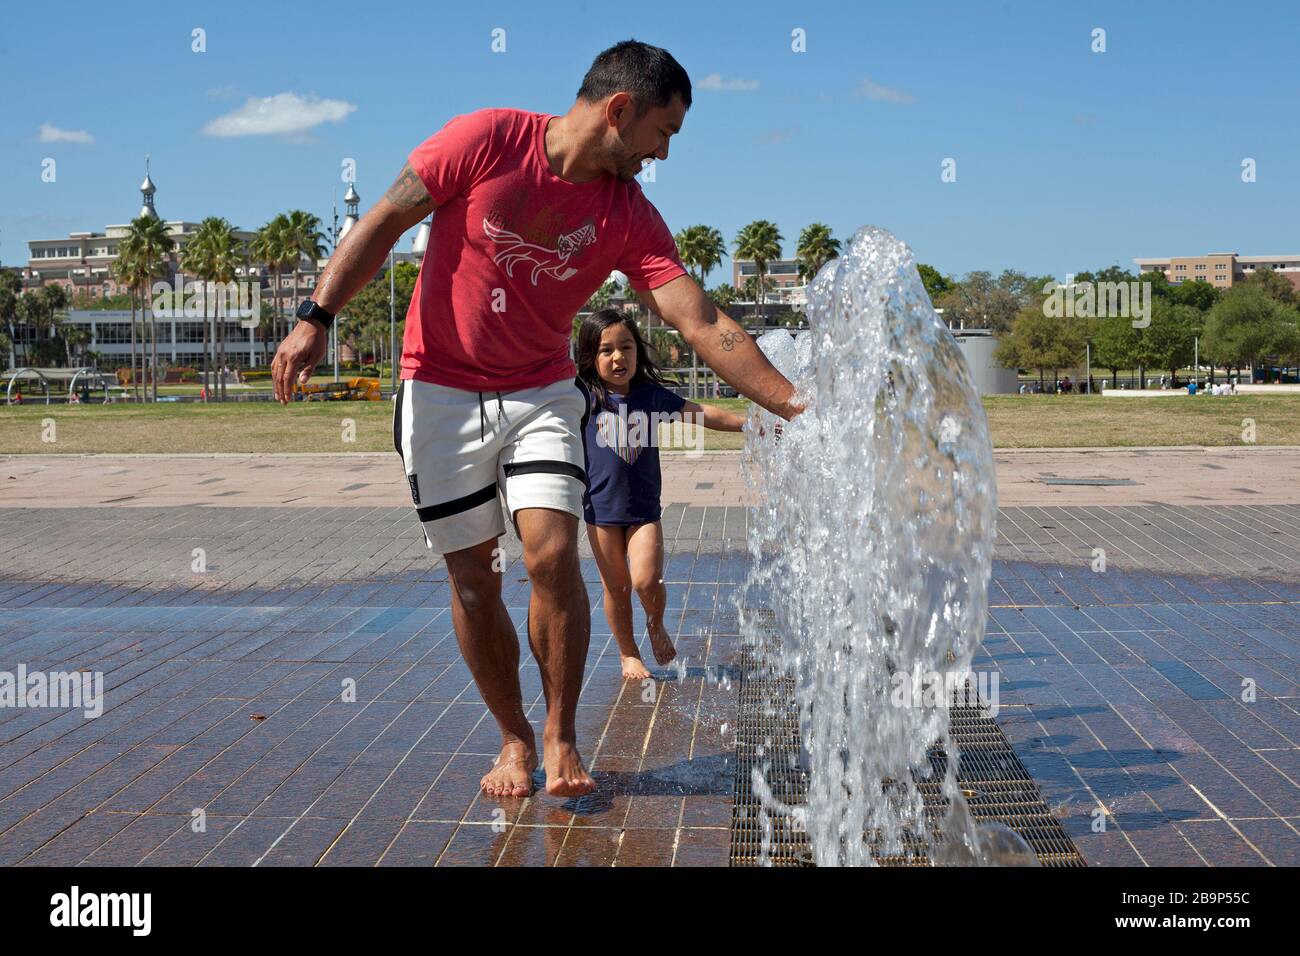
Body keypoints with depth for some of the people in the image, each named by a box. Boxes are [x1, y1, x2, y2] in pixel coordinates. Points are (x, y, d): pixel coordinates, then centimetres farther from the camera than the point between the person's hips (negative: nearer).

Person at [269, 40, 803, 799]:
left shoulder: (629, 215, -5)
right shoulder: (487, 140, -12)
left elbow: (702, 322, -11)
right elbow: (385, 222, -6)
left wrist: (794, 404, -20)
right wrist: (317, 317, -12)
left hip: (543, 395, 2)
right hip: (441, 391, -2)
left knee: (553, 554, -14)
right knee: (473, 575, 1)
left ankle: (562, 738, 3)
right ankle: (514, 741, 18)